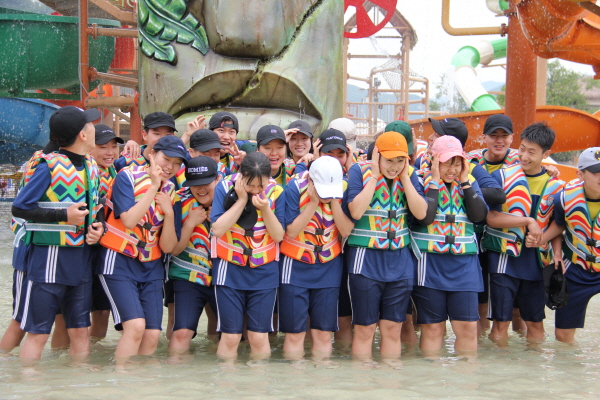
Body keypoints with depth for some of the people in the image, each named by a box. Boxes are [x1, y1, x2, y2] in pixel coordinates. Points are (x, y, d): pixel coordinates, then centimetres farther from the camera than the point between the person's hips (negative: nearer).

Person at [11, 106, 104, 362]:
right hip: (49, 256, -7)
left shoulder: (92, 166, 10)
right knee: (37, 333, -1)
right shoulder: (48, 166, -12)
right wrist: (63, 215, -18)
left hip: (80, 256, 7)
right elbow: (19, 208, -12)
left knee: (80, 331, 10)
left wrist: (96, 227, 2)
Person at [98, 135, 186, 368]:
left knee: (152, 335, -3)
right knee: (136, 325, -21)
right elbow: (129, 220, -23)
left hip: (151, 268, 5)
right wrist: (153, 186, -20)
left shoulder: (171, 192, 6)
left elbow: (167, 247, 2)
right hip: (119, 263, -5)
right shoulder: (128, 177, -8)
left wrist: (169, 213, -14)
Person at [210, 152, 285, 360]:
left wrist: (265, 208, -20)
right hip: (229, 270, -1)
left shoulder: (276, 192, -5)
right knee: (230, 336, -1)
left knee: (259, 337, 2)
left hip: (264, 272, 1)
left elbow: (279, 235, -5)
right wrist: (242, 199, -19)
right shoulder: (225, 187, -9)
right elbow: (218, 229, -17)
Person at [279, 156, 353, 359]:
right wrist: (314, 202, -24)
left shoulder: (343, 189, -8)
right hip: (296, 266, -2)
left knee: (324, 334, 5)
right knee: (295, 333, -1)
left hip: (329, 266, 2)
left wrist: (334, 201, -21)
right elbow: (291, 230, -18)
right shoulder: (295, 188, -15)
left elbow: (346, 230, -12)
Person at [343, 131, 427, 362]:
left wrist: (404, 177, -9)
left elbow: (421, 213, -7)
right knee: (365, 329, 2)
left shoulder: (409, 175, 4)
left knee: (393, 329, 10)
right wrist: (375, 176, -16)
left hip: (400, 261, 4)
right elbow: (355, 211, -19)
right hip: (366, 259, -3)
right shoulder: (360, 171, -7)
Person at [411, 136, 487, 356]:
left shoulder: (469, 182, 9)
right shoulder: (422, 181, -2)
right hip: (430, 263, -3)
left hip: (464, 263, 3)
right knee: (432, 327, 4)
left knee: (468, 327, 2)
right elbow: (424, 216, -18)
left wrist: (464, 181, -7)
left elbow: (479, 215, -6)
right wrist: (435, 181, -13)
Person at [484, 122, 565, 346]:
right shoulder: (502, 176, -4)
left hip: (535, 259, 3)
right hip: (504, 256, -3)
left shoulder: (555, 185, 4)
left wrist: (549, 243, -8)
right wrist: (528, 221, -19)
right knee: (500, 323, -2)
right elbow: (491, 217, -11)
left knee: (535, 324, 11)